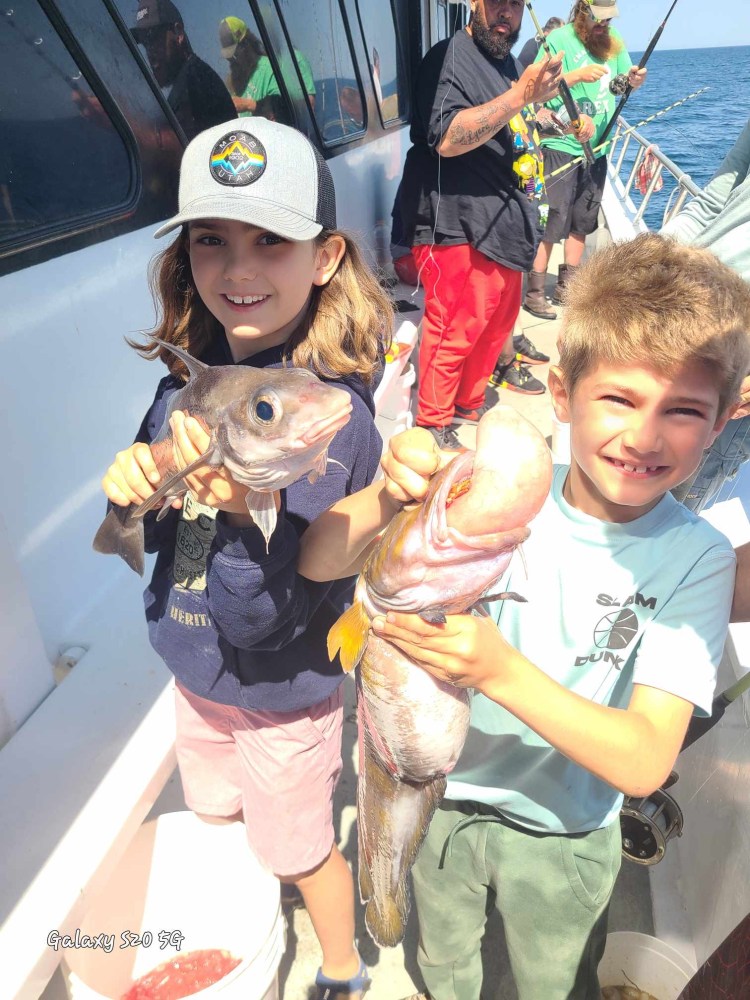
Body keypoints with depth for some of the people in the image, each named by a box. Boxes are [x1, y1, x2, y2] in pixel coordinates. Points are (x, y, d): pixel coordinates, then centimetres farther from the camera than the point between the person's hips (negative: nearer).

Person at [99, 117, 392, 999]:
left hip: (282, 693, -6)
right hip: (196, 670, 7)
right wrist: (132, 486, -24)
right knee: (217, 815, 32)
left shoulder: (332, 417, -30)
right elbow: (145, 539, -2)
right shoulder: (190, 376, -11)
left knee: (298, 851, 20)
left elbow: (266, 621, -29)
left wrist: (241, 513, -47)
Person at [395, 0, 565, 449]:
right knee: (454, 330, -7)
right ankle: (433, 425, 8)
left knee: (499, 318, 15)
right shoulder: (450, 57, -11)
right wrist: (521, 94, -30)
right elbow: (447, 139, -27)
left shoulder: (506, 60, 18)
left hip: (501, 226, 10)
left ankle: (469, 405, 30)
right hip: (458, 226, -10)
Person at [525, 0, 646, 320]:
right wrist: (578, 75, -23)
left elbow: (625, 82, 10)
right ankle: (534, 291, -4)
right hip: (560, 145, -6)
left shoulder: (614, 42, 10)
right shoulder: (559, 39, -7)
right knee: (552, 219, -10)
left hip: (596, 147, 7)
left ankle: (566, 286, 21)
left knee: (582, 221, 11)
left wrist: (634, 80, -12)